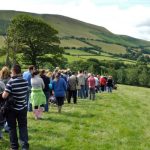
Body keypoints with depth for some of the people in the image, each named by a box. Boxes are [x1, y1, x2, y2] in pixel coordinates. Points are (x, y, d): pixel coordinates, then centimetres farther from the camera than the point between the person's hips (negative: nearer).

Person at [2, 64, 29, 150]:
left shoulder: (11, 82, -18)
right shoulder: (25, 81, -3)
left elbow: (4, 96, -20)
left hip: (12, 109, -3)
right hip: (23, 107, 4)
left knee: (12, 128, 11)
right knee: (23, 127, 10)